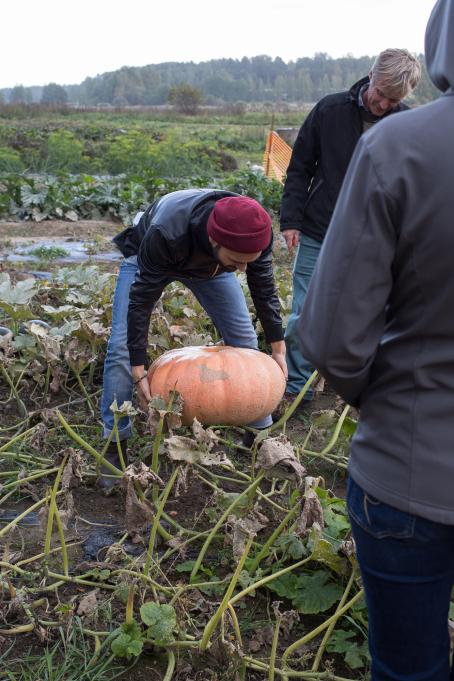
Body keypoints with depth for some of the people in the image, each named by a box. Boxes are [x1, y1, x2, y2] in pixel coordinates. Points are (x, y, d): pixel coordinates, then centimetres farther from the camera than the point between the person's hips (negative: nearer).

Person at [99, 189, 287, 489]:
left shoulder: (256, 233, -34)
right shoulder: (165, 234, -47)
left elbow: (264, 290, -15)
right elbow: (141, 299, -34)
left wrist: (278, 349, -8)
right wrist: (138, 370, -30)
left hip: (209, 261, 3)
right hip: (147, 256, -3)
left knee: (245, 341, -3)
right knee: (122, 345, -14)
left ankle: (261, 432, 12)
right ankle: (115, 445, -1)